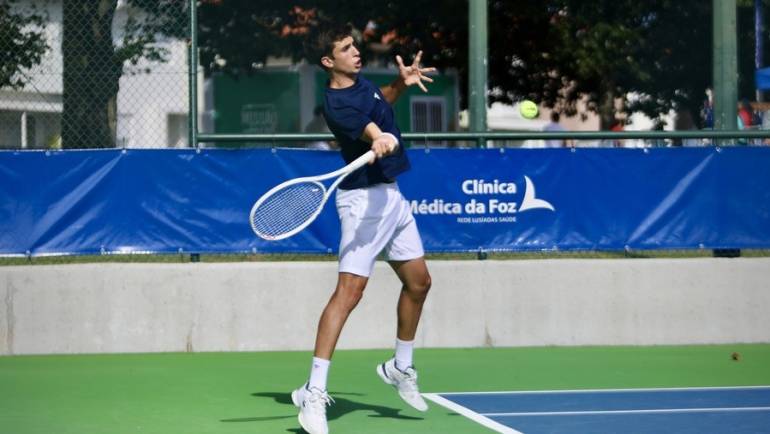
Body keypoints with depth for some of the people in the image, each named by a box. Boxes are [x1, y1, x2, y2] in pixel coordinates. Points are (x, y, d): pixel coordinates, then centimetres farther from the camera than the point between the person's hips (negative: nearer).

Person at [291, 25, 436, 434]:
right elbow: (366, 127, -38)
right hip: (364, 199, -9)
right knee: (349, 290, -19)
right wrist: (379, 140, -59)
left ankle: (400, 367, 37)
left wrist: (402, 82, 12)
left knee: (418, 282, 18)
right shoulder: (334, 104, -19)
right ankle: (313, 392, -23)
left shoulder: (362, 83, 8)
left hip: (392, 195, 9)